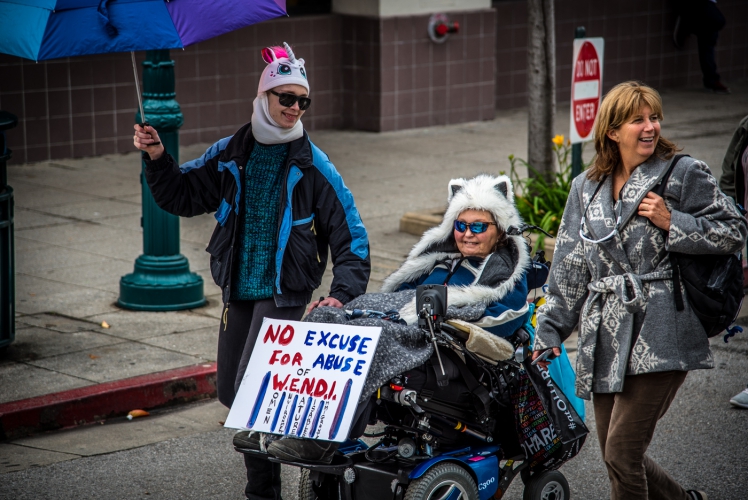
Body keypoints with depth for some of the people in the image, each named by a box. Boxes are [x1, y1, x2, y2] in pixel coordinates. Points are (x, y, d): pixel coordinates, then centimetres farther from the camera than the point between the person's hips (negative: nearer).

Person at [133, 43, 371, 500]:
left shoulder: (313, 167, -6)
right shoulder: (230, 156, 6)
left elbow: (352, 235, -5)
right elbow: (183, 196, 15)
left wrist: (343, 294, -16)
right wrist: (159, 160, -3)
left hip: (284, 295, -5)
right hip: (238, 293, 5)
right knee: (229, 390, 10)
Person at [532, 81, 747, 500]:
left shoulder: (685, 174, 1)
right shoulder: (587, 189, 15)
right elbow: (569, 269, 18)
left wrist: (671, 222, -10)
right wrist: (549, 333, 13)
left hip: (658, 336, -6)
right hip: (606, 338, 6)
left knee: (622, 452, -14)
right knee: (617, 458, 8)